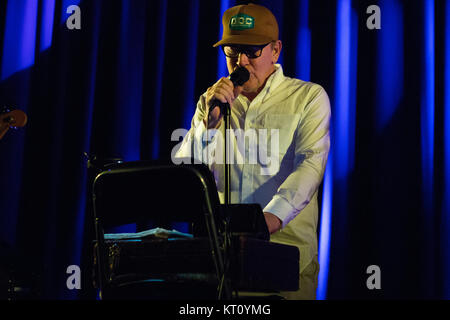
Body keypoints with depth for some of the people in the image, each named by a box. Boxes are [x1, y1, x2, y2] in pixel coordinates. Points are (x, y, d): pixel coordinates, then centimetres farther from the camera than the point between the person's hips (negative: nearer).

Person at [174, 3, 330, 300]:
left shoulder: (309, 97, 6)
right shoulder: (211, 102, 15)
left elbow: (311, 164, -10)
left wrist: (271, 218, -26)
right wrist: (211, 119, -7)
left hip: (286, 243, -2)